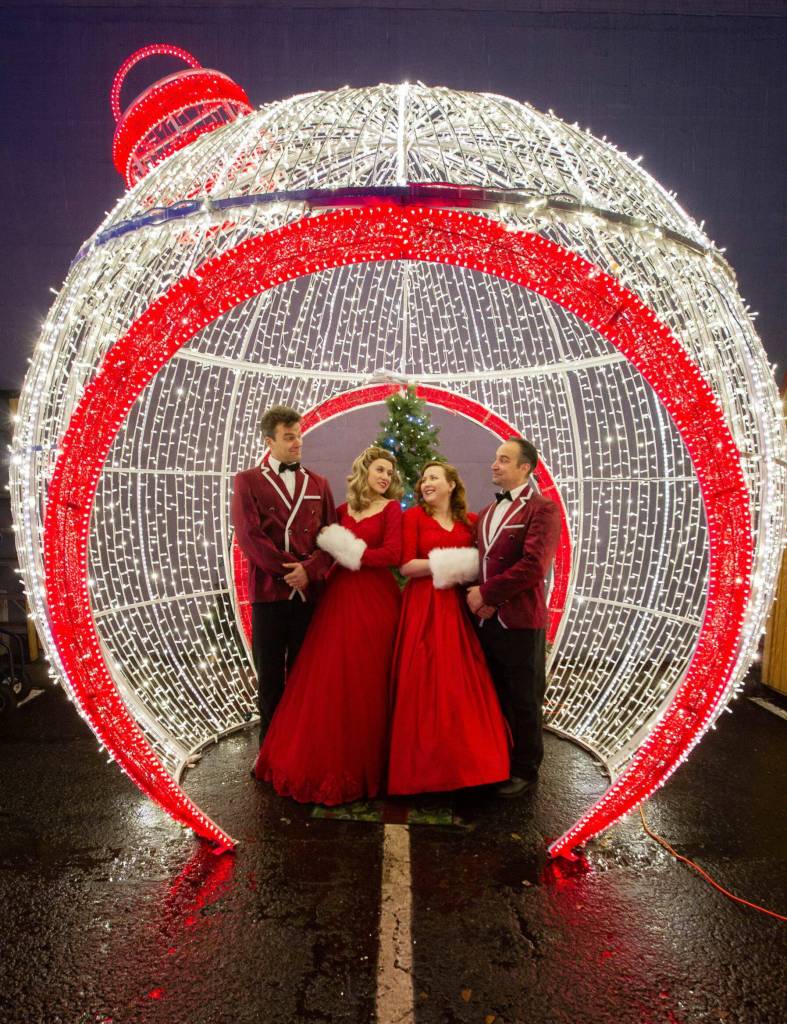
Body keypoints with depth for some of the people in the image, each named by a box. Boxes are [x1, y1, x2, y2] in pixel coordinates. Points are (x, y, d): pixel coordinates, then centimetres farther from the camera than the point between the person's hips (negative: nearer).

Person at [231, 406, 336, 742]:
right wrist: (287, 569, -10)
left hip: (310, 590, 2)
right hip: (269, 589, -2)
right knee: (270, 675, 5)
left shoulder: (318, 483, 15)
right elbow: (248, 535, -7)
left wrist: (309, 570, -10)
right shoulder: (248, 481, 5)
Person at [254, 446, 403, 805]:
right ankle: (327, 758, 21)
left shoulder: (391, 508, 0)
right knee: (331, 677, 5)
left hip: (374, 599, -3)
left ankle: (362, 763, 21)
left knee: (366, 680, 3)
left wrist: (351, 553, -6)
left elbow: (392, 554, -11)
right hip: (339, 597, 3)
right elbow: (330, 549, 11)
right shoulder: (343, 510, 11)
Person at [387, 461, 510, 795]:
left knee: (461, 682, 5)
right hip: (424, 607, -3)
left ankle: (464, 761, 19)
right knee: (425, 682, -2)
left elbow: (478, 562, 15)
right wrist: (449, 565, -12)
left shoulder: (469, 521, 12)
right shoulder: (413, 516, 1)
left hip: (459, 608, 3)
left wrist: (463, 569, -4)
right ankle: (426, 765, 11)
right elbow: (406, 565, -8)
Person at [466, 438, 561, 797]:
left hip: (520, 622, -7)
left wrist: (487, 593, -15)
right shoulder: (486, 512, 16)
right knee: (495, 697, 17)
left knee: (523, 700, 8)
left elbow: (533, 565, -20)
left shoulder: (542, 509, -9)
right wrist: (478, 596, -5)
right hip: (485, 619, 7)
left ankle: (525, 770, 25)